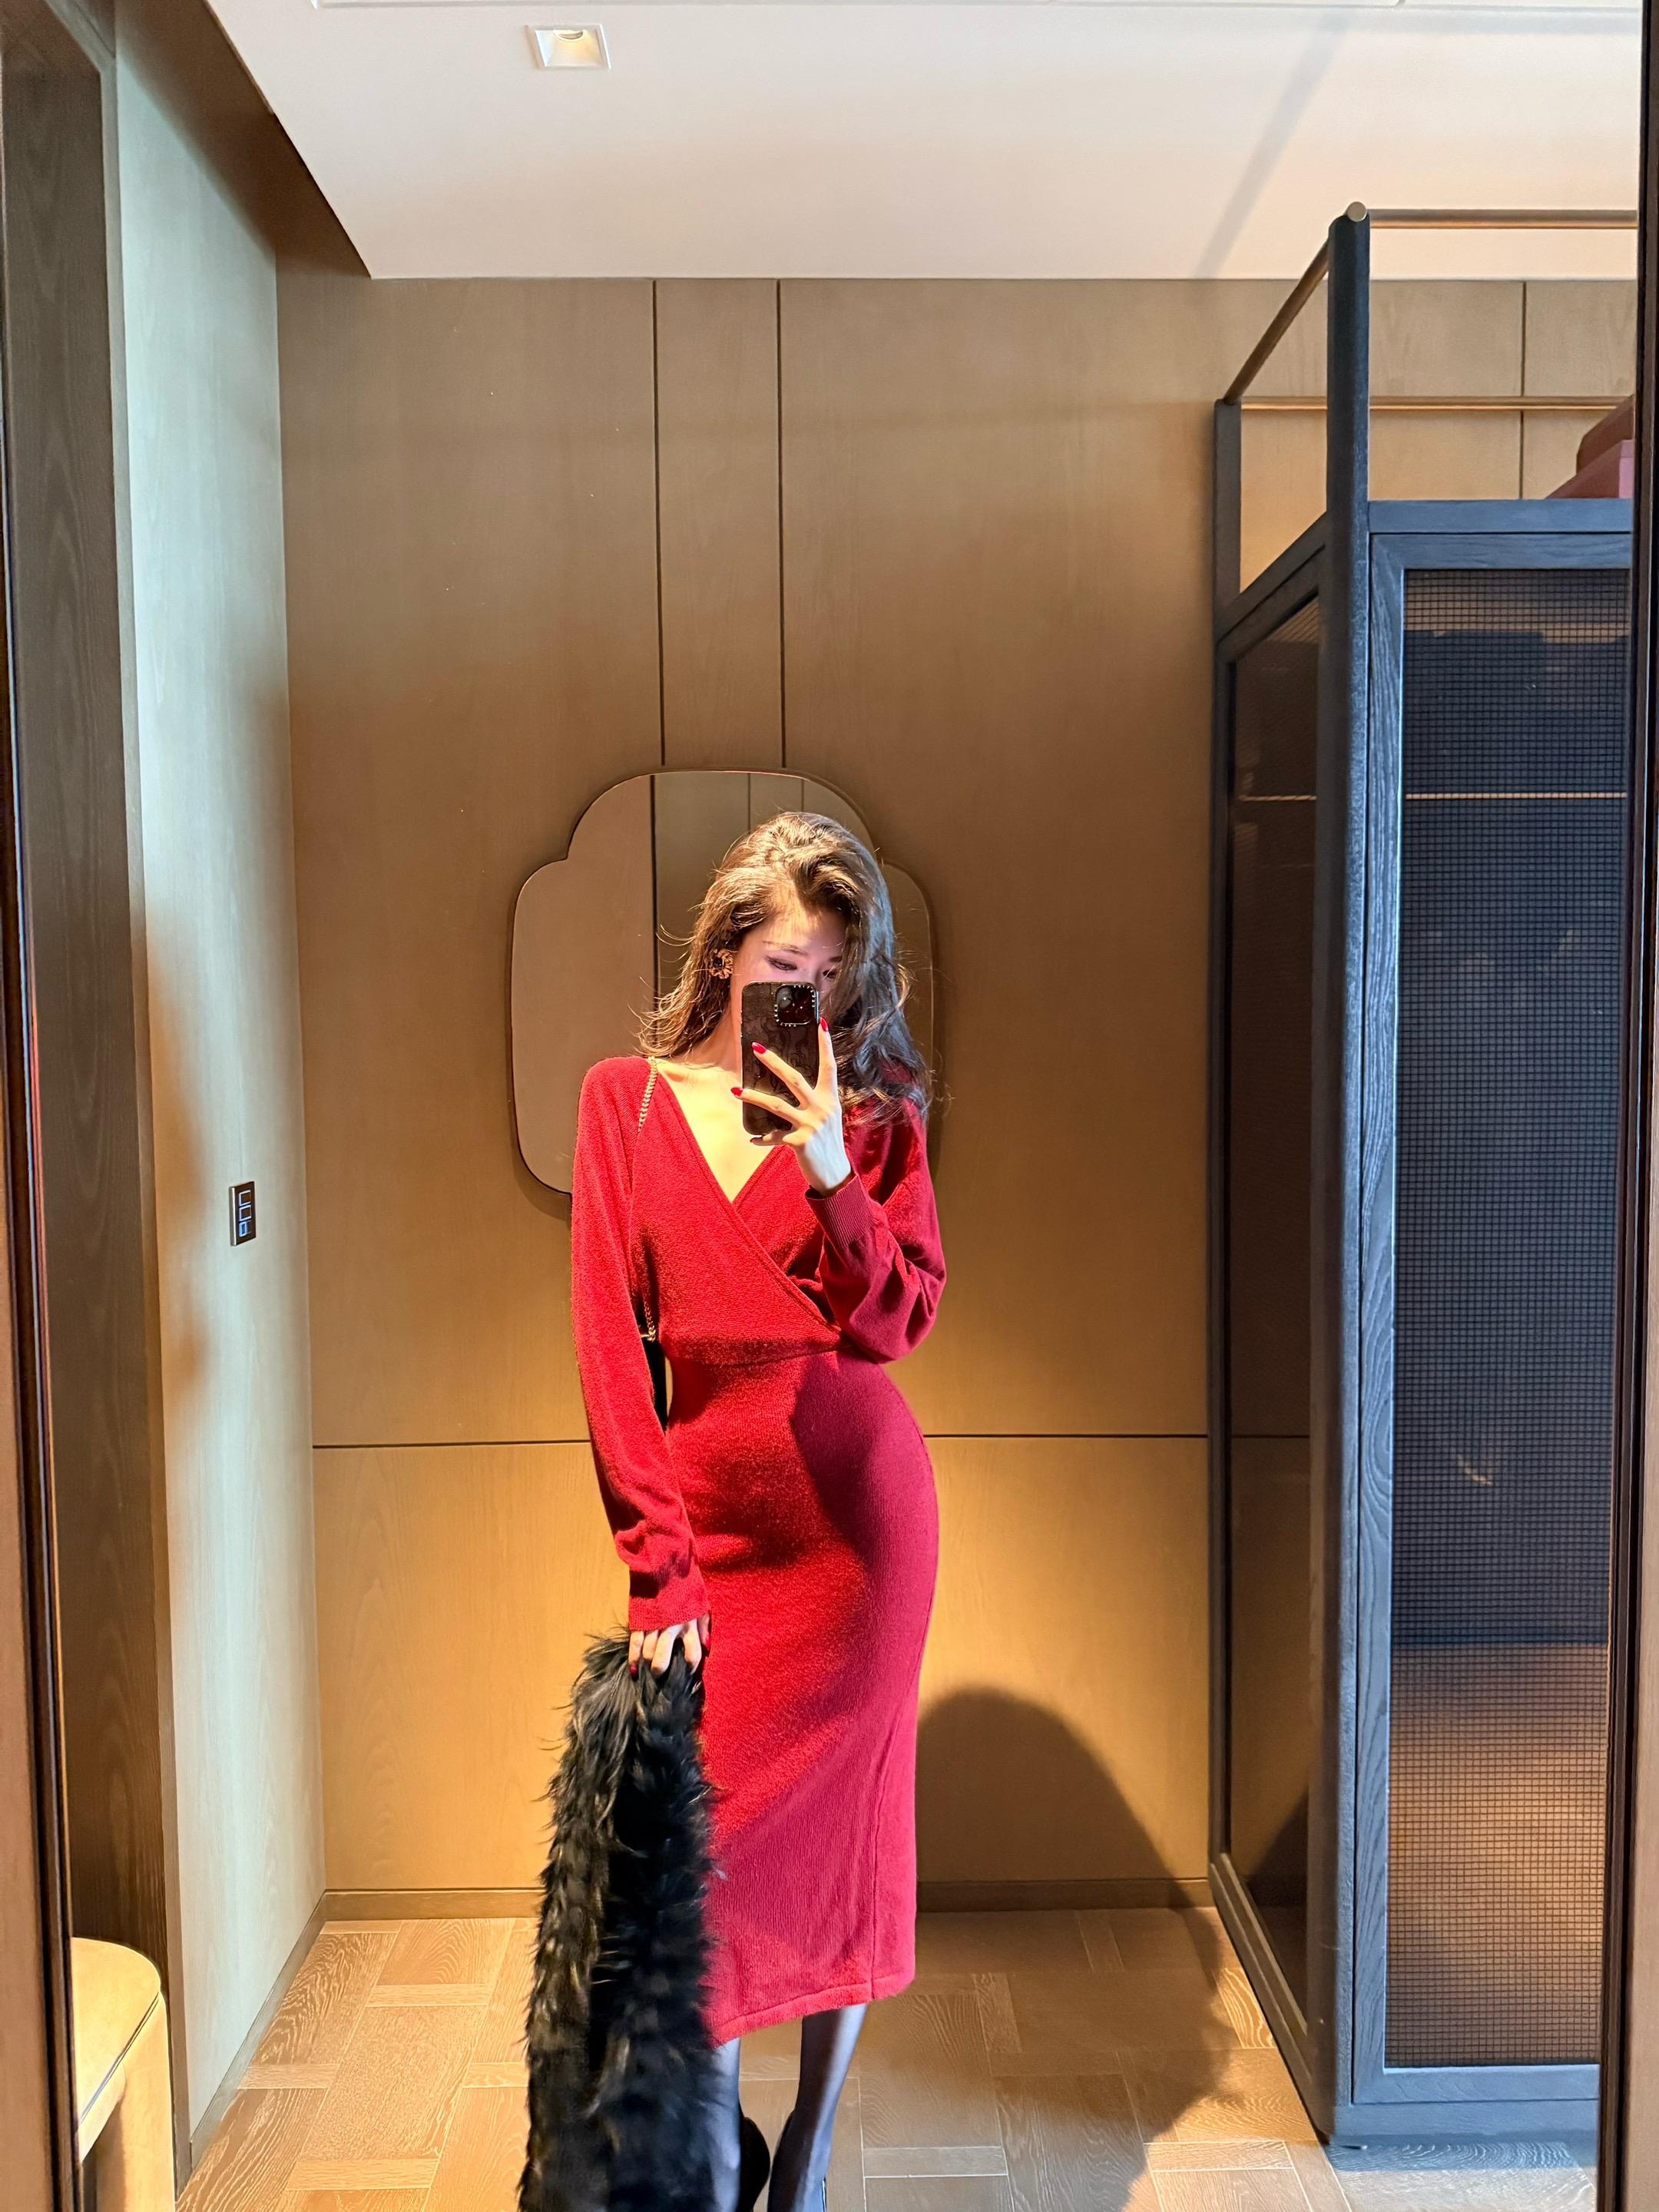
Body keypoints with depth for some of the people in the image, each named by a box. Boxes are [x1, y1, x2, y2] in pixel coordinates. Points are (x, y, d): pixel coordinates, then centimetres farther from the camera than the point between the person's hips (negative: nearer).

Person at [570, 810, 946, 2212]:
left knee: (839, 1831, 10)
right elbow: (609, 1339, -3)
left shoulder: (875, 1112, 1)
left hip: (857, 1512, 0)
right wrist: (658, 1564, -8)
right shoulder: (628, 1100, 1)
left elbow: (897, 1324, -8)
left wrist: (829, 1172, -24)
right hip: (706, 1510, 1)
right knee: (696, 1837, 3)